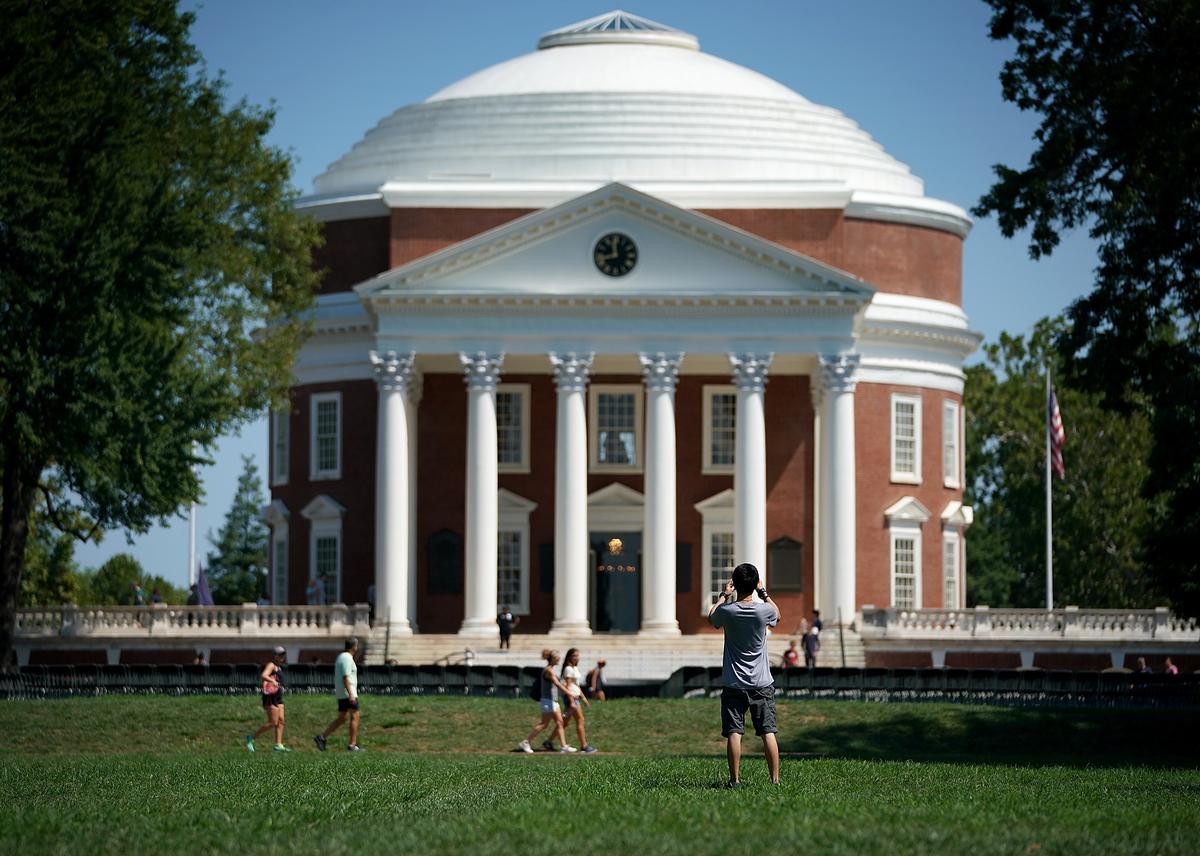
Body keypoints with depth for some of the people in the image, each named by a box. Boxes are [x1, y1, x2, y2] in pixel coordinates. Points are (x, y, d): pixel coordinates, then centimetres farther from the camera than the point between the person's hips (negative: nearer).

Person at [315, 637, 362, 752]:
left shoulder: (340, 657, 17)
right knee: (355, 716, -5)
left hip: (341, 695, 10)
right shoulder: (347, 659, -14)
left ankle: (322, 737, 5)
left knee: (341, 719, 11)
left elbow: (336, 677, 22)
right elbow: (345, 678, -22)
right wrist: (351, 694, -26)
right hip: (348, 693, -10)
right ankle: (352, 744, -6)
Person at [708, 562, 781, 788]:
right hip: (761, 683, 1)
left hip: (733, 683, -1)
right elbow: (777, 615, 17)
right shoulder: (764, 610, -9)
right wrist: (762, 592, 20)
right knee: (768, 731, 2)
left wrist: (725, 595, 25)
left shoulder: (727, 611, -9)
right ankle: (775, 779, 1)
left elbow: (711, 617, 16)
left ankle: (735, 779, -2)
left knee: (734, 733, 0)